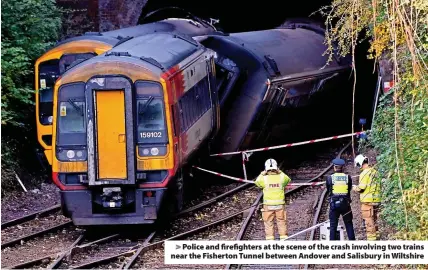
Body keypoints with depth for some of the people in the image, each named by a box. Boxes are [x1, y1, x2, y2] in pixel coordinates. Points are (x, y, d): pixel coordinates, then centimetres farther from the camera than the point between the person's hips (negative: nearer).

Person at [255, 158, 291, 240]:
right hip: (280, 205, 1)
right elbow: (288, 180, 18)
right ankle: (283, 238, 17)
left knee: (268, 223, 9)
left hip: (268, 205, -1)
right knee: (281, 222, 14)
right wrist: (280, 172, 18)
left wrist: (262, 174, 16)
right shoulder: (281, 177, -6)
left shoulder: (264, 179, -10)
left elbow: (257, 182, 12)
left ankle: (269, 239, 9)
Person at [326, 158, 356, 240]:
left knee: (333, 225, 4)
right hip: (345, 204, 1)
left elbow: (328, 191, 9)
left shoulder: (330, 178, -3)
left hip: (334, 204, -1)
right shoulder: (348, 177, 0)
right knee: (349, 225, 9)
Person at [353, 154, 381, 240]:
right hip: (376, 200, 8)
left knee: (369, 221, -4)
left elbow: (361, 187, -16)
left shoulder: (364, 173, -14)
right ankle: (375, 236, 22)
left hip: (367, 201, -8)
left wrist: (355, 188, 5)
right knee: (374, 220, 17)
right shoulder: (374, 172, 10)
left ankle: (371, 238, -4)